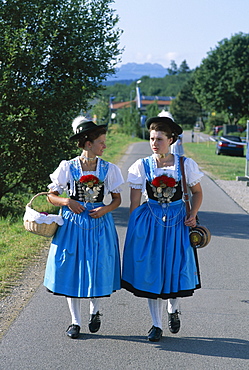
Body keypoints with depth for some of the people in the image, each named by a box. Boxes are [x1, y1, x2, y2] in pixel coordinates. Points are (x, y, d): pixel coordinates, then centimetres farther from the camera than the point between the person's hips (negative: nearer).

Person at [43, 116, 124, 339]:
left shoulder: (109, 169, 3)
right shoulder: (68, 167, -1)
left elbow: (117, 199, 9)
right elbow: (51, 196, 4)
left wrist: (106, 209, -10)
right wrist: (67, 201, -14)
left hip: (100, 223, 1)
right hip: (73, 224, -1)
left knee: (98, 268, 1)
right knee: (72, 270, 0)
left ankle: (95, 311, 29)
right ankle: (75, 321, 12)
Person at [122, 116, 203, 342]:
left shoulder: (185, 165, -2)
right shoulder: (142, 166, -1)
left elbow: (197, 192, 9)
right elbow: (135, 202, 2)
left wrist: (193, 215, -7)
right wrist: (133, 229, -1)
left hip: (177, 221, 0)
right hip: (149, 221, 0)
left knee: (177, 269, 3)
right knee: (151, 271, 2)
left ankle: (173, 310, 34)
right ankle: (157, 325, 14)